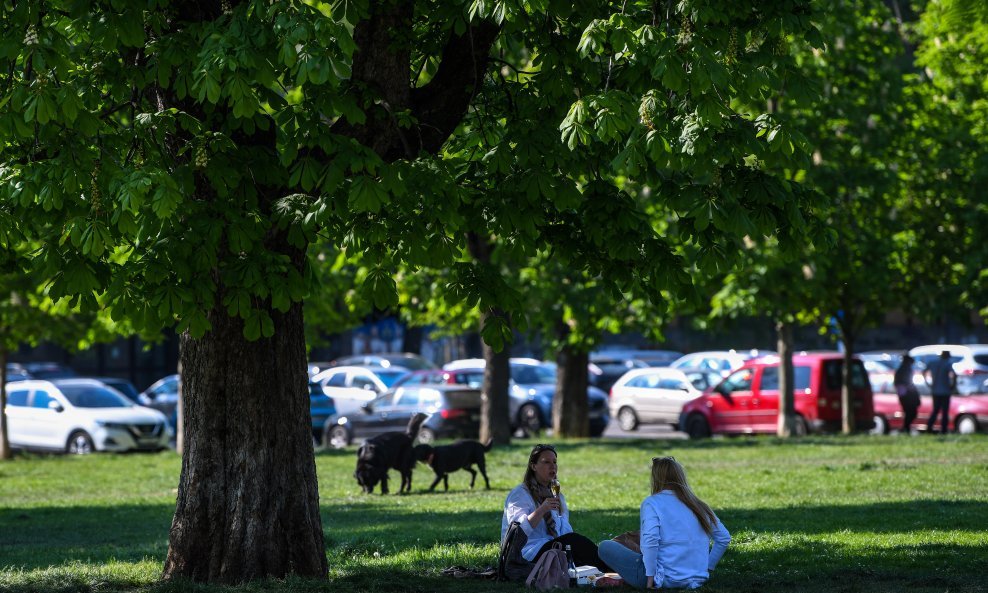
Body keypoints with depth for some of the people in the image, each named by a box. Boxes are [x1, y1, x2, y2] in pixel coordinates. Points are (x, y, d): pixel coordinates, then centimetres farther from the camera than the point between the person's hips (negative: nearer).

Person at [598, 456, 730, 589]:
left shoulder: (652, 503, -7)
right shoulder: (698, 505, 10)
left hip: (666, 579, -6)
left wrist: (650, 578, -16)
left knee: (605, 547, 5)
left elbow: (650, 540, -22)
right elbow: (724, 537, 14)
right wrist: (708, 567, 19)